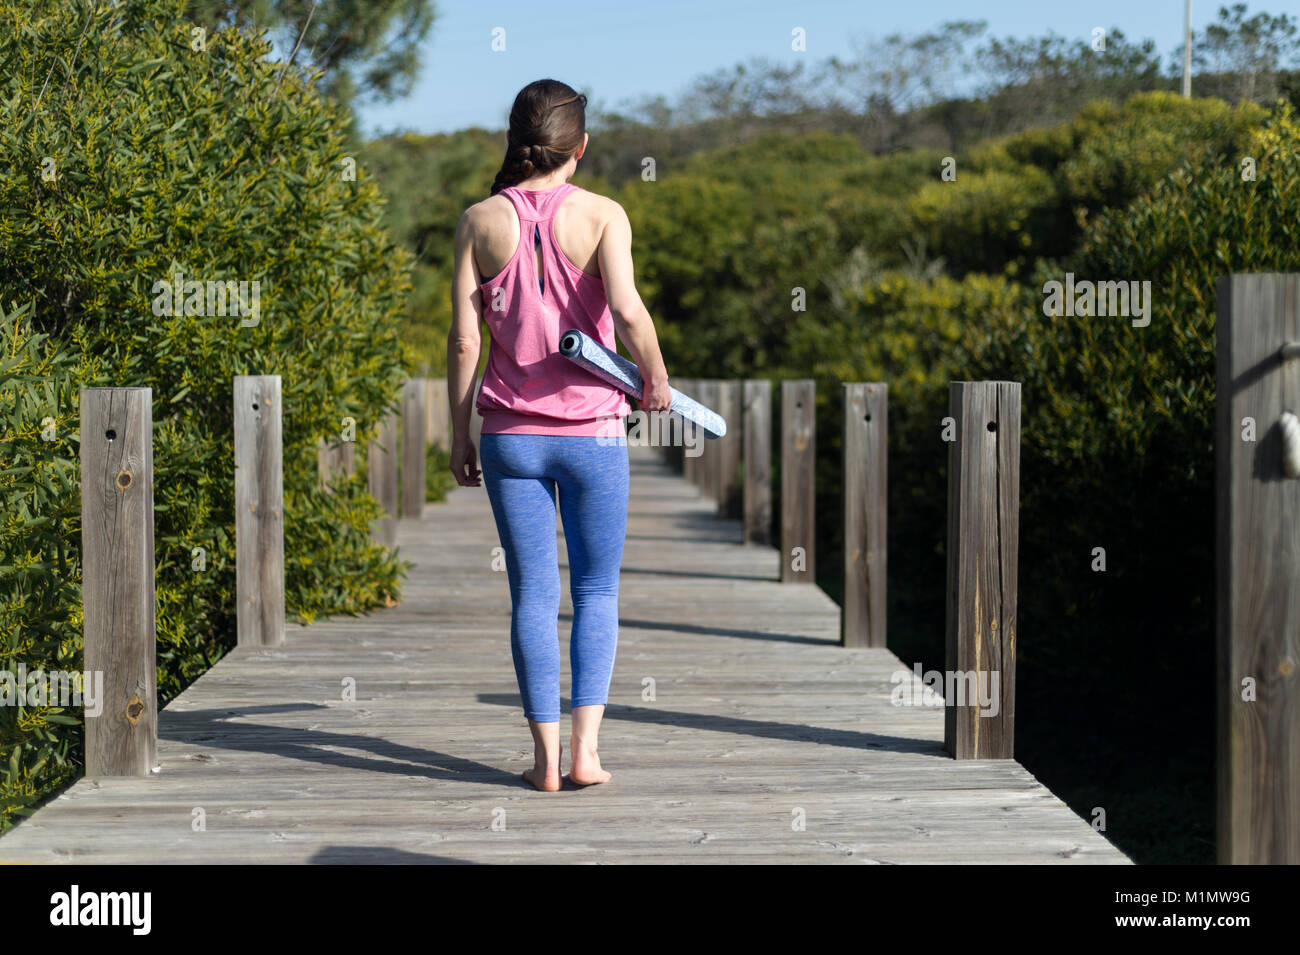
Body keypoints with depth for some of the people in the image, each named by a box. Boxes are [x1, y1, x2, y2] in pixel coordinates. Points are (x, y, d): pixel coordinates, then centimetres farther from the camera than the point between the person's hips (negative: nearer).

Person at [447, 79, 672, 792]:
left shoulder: (481, 221, 0)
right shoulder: (602, 215, -6)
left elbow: (464, 340, -2)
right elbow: (626, 310, -20)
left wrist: (459, 436, 6)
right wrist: (655, 377, -2)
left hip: (510, 433, 2)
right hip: (591, 432, -1)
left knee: (532, 597, 7)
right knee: (596, 593, 11)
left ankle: (547, 758, 6)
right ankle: (584, 749, 3)